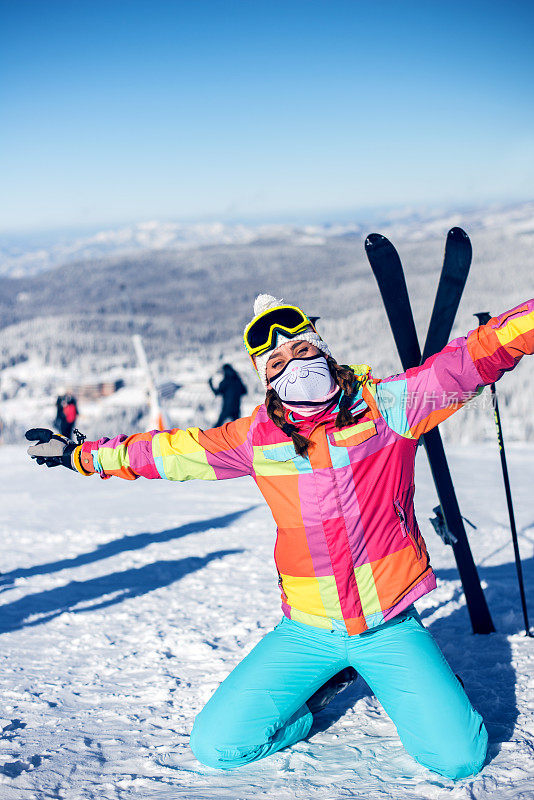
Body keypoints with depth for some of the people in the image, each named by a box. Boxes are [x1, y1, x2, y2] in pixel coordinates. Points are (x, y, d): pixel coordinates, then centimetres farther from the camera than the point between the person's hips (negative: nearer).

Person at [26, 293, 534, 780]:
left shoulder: (386, 405, -8)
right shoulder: (258, 437, -2)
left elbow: (471, 358, -15)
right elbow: (170, 451, 10)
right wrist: (80, 455, 17)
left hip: (389, 628, -2)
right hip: (307, 631, 2)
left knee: (460, 759, -13)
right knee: (215, 749, -2)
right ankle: (323, 681, 22)